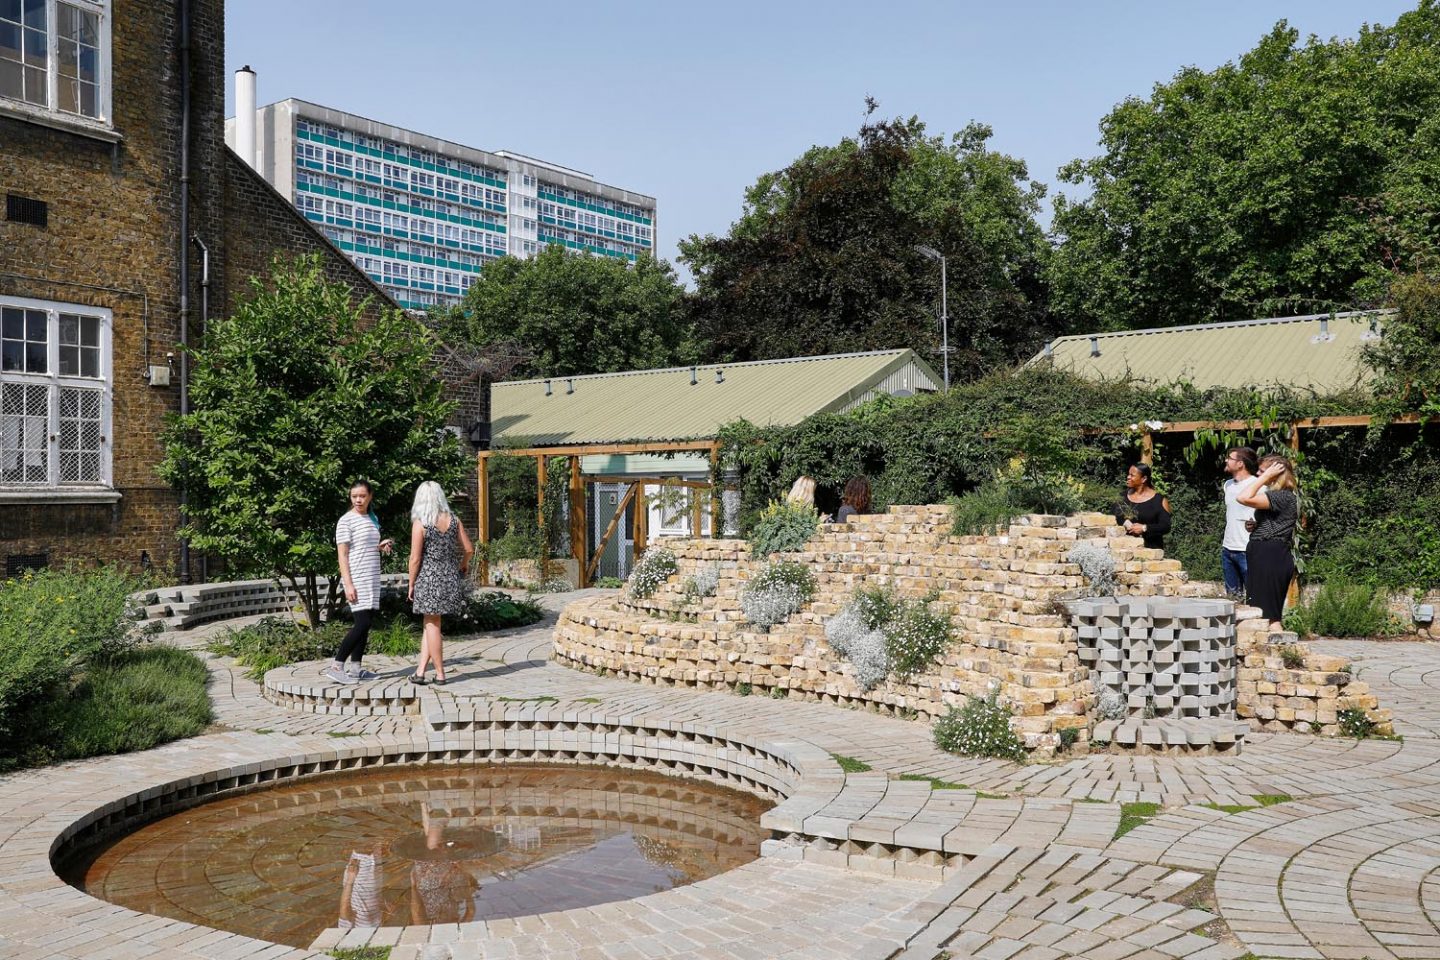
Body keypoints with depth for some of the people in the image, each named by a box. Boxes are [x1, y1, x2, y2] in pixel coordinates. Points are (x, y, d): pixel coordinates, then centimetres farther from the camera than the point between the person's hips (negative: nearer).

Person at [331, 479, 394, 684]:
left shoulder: (373, 519, 14)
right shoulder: (346, 521, -8)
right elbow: (342, 555, -11)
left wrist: (380, 547, 6)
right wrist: (348, 585, -18)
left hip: (372, 579, 7)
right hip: (356, 579, -7)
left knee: (365, 624, 7)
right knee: (362, 623, -14)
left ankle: (354, 668, 12)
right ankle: (336, 666, -8)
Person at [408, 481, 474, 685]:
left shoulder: (420, 523, -11)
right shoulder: (453, 520, 2)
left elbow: (415, 558, -10)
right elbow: (469, 549, 7)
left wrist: (411, 584, 0)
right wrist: (463, 565, 27)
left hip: (429, 578, -4)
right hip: (451, 577, 5)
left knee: (432, 625, 6)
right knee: (430, 624, 14)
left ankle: (440, 674, 9)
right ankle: (420, 671, 11)